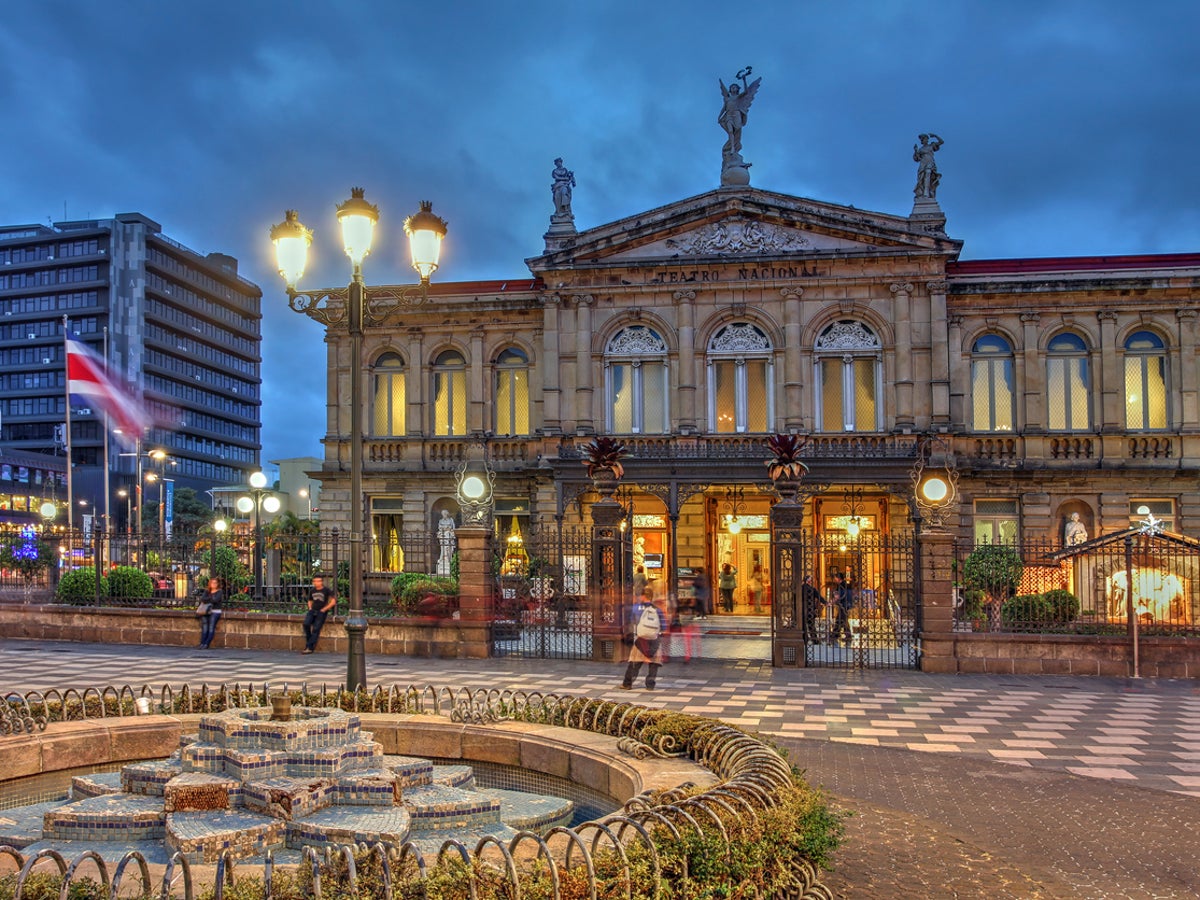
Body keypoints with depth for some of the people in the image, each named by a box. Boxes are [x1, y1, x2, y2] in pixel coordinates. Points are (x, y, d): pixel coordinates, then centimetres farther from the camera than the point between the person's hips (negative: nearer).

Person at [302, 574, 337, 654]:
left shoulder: (327, 590, -2)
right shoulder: (312, 591, 14)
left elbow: (333, 601, -4)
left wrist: (324, 609, -7)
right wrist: (310, 608, 12)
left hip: (321, 612, -5)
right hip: (313, 610, 5)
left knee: (316, 629, -16)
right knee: (306, 624, -21)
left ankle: (309, 647, -18)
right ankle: (308, 641, -6)